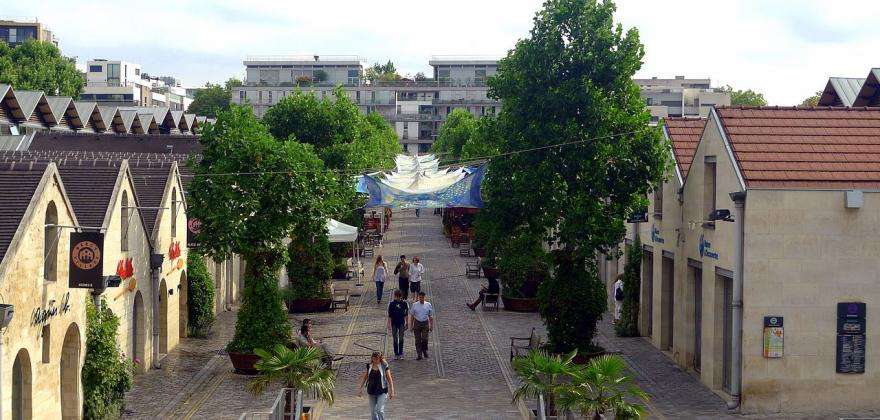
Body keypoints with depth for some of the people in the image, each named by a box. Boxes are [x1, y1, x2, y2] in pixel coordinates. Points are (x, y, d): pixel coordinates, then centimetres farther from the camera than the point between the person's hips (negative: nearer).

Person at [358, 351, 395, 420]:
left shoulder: (384, 366, -7)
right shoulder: (369, 366, 3)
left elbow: (389, 379, -4)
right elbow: (364, 377, 12)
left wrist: (392, 391, -6)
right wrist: (360, 388, 10)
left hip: (382, 392, -4)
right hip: (371, 392, 4)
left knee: (380, 410, -13)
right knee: (373, 411, 8)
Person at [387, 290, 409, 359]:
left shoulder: (404, 303, -2)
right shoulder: (392, 303, -3)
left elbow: (406, 314, 6)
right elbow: (389, 315, -1)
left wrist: (406, 323, 7)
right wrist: (389, 324, -5)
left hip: (401, 323, 0)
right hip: (394, 323, 0)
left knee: (401, 339, 0)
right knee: (395, 339, 5)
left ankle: (400, 354, 8)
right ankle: (396, 354, 11)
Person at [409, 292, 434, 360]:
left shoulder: (428, 305, 2)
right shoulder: (415, 305, 1)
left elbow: (431, 316, 7)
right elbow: (412, 316, 6)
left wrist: (431, 325, 4)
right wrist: (411, 326, 4)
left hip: (425, 323, 0)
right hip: (417, 323, 0)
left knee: (425, 339, -7)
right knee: (418, 340, 1)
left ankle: (425, 352, 15)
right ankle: (419, 355, 7)